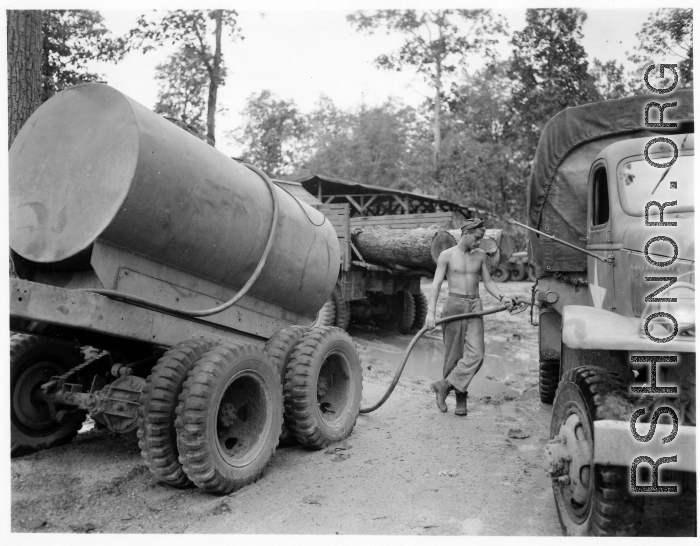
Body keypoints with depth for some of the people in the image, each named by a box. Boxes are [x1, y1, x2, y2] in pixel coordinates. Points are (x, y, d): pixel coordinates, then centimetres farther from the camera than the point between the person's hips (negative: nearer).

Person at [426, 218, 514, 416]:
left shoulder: (480, 255, 11)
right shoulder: (447, 255, 0)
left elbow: (488, 282, 15)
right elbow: (436, 284, -5)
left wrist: (501, 297, -4)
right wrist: (431, 312, -16)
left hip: (475, 306, 3)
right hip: (454, 305, -3)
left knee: (476, 354, -14)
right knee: (454, 354, 2)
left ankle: (445, 385, -9)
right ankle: (460, 399, 13)